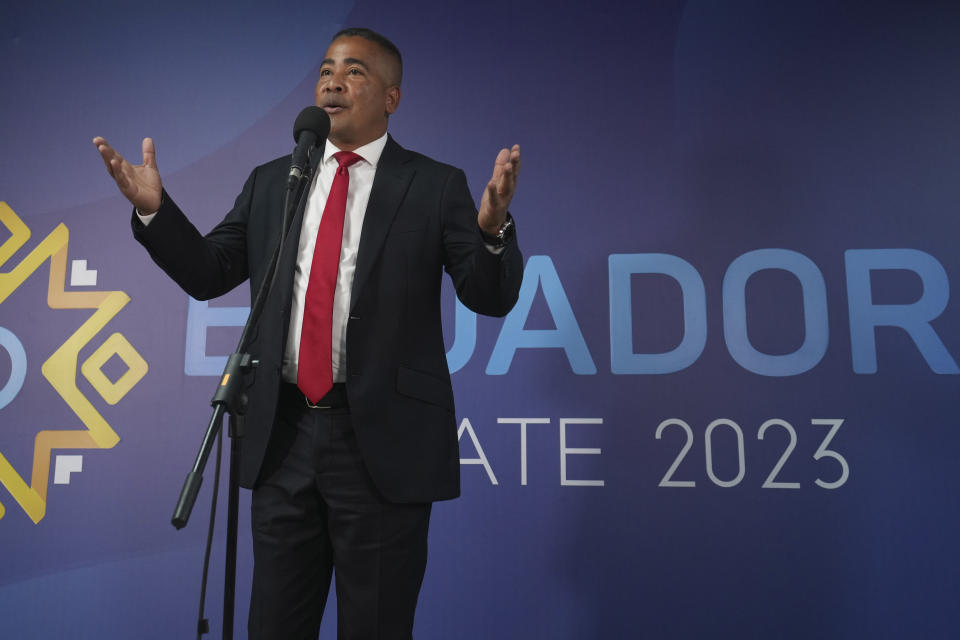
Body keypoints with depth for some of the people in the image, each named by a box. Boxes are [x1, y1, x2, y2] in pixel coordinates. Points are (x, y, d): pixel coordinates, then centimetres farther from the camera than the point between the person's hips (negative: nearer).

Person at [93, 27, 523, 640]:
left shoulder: (436, 185, -2)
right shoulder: (270, 182, 10)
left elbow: (492, 298, -8)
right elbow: (208, 274, 11)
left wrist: (492, 227, -27)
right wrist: (155, 208, -4)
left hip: (382, 441, -3)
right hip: (283, 435, 4)